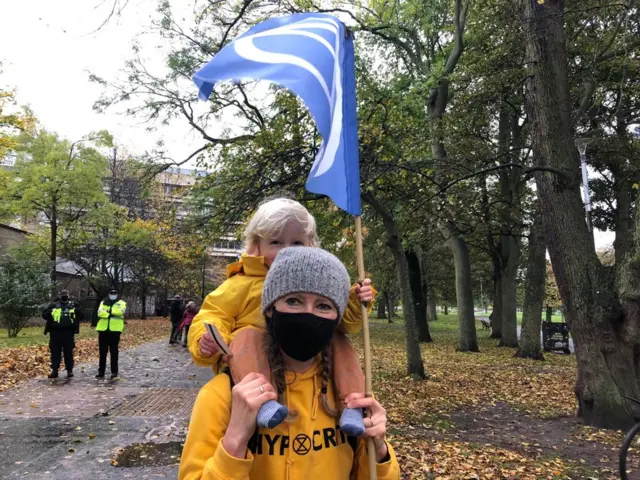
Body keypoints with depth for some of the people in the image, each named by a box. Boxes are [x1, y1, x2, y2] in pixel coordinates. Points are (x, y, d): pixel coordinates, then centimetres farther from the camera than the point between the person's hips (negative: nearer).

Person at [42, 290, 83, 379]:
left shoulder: (73, 305, 10)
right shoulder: (54, 305, 8)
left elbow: (81, 315, 10)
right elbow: (44, 314, 5)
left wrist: (76, 310, -8)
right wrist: (51, 312, -13)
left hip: (68, 332, 0)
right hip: (55, 331, 0)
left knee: (68, 351, 3)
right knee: (55, 351, 5)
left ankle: (69, 370, 10)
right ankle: (54, 370, 12)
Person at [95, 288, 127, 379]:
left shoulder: (121, 303, 7)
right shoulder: (103, 302, 14)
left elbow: (120, 311, -14)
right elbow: (100, 312, -5)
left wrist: (108, 311, -11)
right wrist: (112, 314, -17)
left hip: (115, 330, -3)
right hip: (103, 330, 3)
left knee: (114, 351, 2)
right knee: (102, 352, 7)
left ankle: (114, 372, 7)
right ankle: (101, 371, 15)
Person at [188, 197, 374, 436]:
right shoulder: (243, 283, 2)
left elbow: (343, 321, 6)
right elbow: (213, 314, -1)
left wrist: (356, 304, -16)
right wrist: (206, 340, -23)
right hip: (256, 363, -3)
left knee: (339, 342, -15)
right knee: (247, 336, -31)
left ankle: (352, 403, -17)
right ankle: (262, 400, -46)